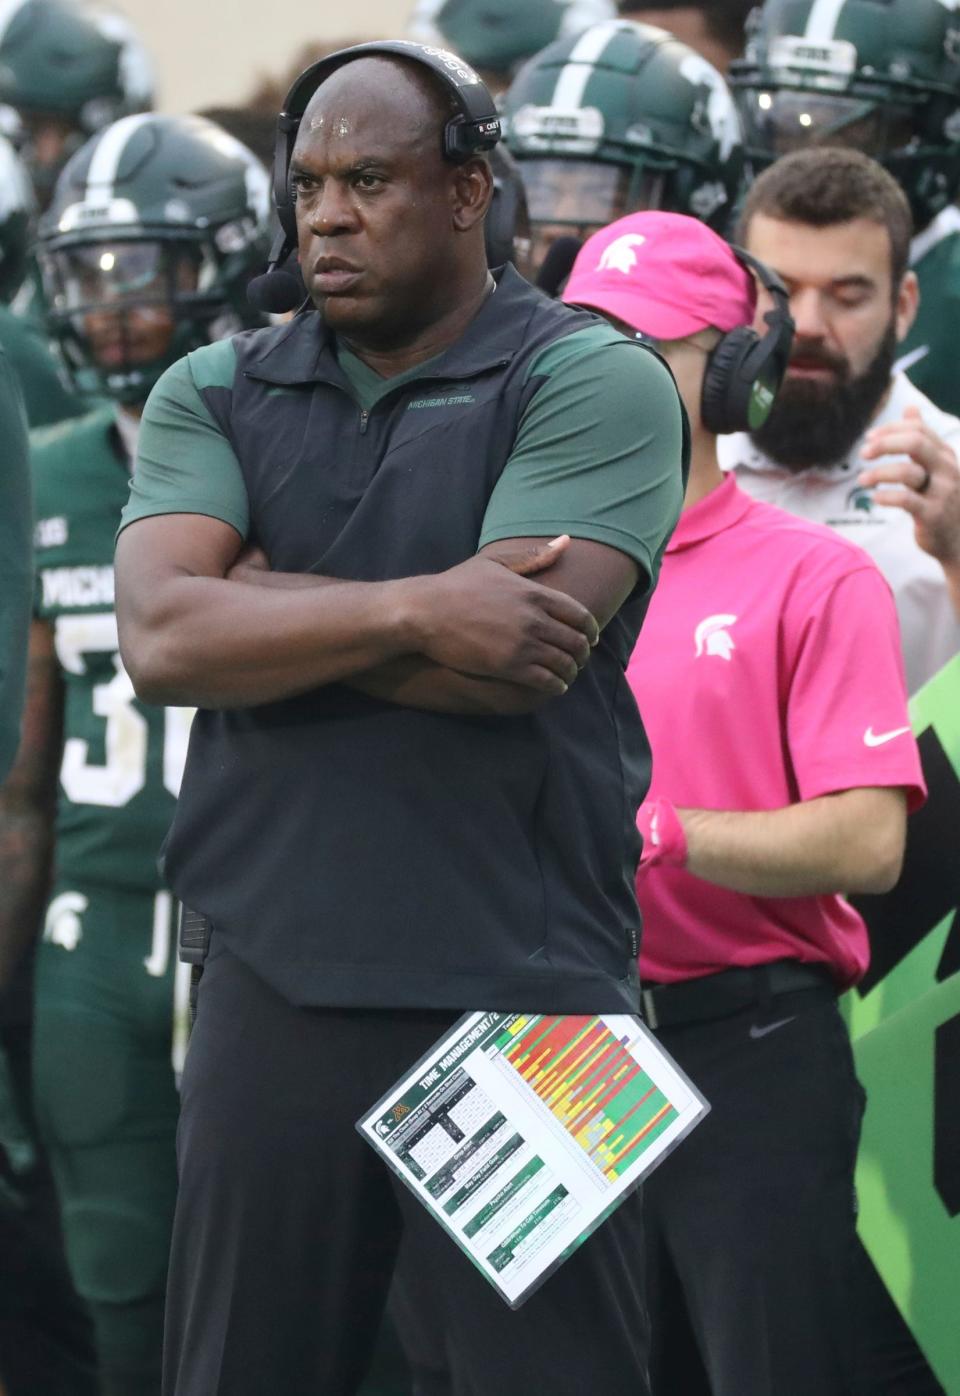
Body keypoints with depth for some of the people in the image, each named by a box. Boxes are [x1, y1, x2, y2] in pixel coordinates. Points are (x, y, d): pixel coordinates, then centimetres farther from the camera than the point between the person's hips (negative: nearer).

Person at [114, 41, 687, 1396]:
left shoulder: (595, 382, -2)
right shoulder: (216, 395, 11)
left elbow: (526, 656, -15)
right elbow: (159, 639, -5)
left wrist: (260, 611, -5)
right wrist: (413, 609, -15)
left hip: (519, 997, -4)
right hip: (272, 984, 4)